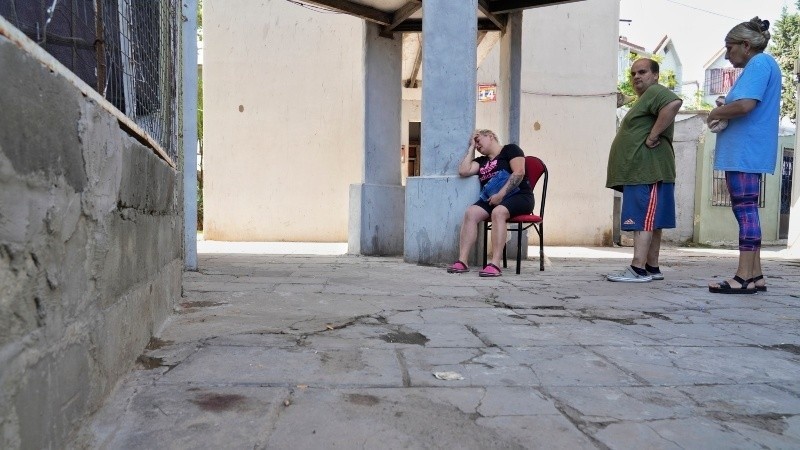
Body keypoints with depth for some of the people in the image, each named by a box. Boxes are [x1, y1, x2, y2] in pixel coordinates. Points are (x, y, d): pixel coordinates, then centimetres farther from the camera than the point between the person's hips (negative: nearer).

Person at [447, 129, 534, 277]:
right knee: (470, 213, -23)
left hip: (518, 196, -5)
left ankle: (495, 264, -42)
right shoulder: (481, 161, 24)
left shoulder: (510, 149, 7)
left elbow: (519, 173, -8)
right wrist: (470, 147, 17)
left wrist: (501, 194, -17)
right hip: (491, 199, 5)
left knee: (498, 212, -37)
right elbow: (463, 171, 8)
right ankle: (462, 261, -31)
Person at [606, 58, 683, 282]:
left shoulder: (655, 92, -5)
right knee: (650, 221, 9)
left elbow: (674, 103, -26)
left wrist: (653, 135, -24)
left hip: (648, 171, -11)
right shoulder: (645, 98, 28)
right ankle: (652, 268, 12)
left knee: (644, 220, -14)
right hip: (640, 171, 11)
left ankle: (638, 269, -17)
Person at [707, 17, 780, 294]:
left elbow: (745, 105, -22)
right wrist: (724, 111, 10)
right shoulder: (760, 66, 23)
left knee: (745, 209, -11)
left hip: (745, 151, -11)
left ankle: (744, 277, -11)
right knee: (746, 210, 11)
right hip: (745, 151, 11)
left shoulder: (760, 63, -9)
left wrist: (717, 113, -6)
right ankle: (755, 275, 14)